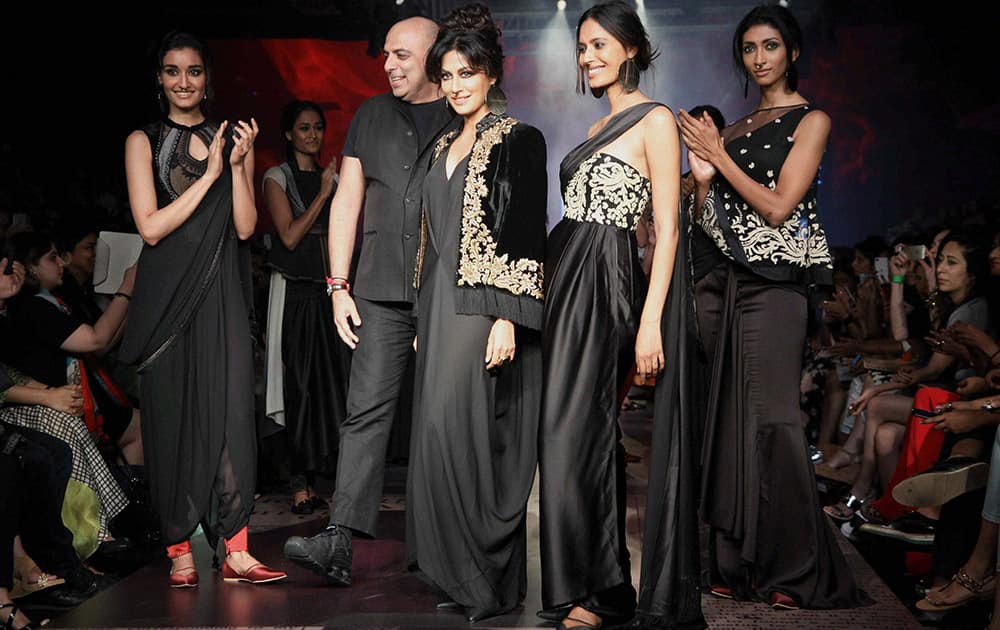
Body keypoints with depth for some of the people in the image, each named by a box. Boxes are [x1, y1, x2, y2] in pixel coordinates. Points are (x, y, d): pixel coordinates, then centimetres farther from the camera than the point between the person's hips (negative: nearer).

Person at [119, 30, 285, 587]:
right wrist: (210, 174, -8)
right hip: (167, 294, -2)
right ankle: (180, 550, 8)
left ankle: (236, 550, -5)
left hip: (221, 292, 2)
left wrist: (238, 163, -7)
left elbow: (246, 227, 5)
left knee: (231, 407, -6)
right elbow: (151, 226, -6)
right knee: (171, 413, 0)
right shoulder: (143, 141, 5)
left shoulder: (232, 138, 12)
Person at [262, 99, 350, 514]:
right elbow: (290, 236, -9)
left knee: (337, 379, -3)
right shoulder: (277, 177, 2)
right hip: (296, 289, -4)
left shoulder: (332, 176, 16)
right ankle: (300, 483, 0)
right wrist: (323, 194, -8)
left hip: (331, 288, 4)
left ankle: (338, 472, 2)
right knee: (300, 383, -4)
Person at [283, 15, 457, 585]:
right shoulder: (371, 116, 15)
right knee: (367, 410, -5)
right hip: (381, 293, 2)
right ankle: (339, 542, -9)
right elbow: (347, 201, 13)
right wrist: (338, 286, 5)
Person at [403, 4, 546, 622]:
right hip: (442, 306, 8)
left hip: (487, 307, -7)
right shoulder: (445, 146, 17)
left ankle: (491, 577, -2)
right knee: (442, 428, 5)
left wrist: (507, 318, -20)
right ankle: (461, 572, 13)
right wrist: (426, 318, 17)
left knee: (464, 427, -13)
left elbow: (528, 234, -11)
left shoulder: (519, 141, -5)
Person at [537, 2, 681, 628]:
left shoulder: (655, 120, -6)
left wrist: (650, 322, -19)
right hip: (566, 274, 8)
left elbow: (667, 228, -12)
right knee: (569, 428, 9)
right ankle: (581, 577, 18)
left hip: (604, 281, -8)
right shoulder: (601, 126, 19)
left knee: (574, 428, -8)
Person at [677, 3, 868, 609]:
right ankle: (736, 563, 11)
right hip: (721, 276, 6)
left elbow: (777, 205, -10)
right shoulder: (736, 127, 18)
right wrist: (702, 174, -3)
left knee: (770, 416, -9)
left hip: (773, 281, -6)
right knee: (725, 413, 4)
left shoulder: (811, 120, 1)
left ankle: (795, 572, -1)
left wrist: (719, 154, -7)